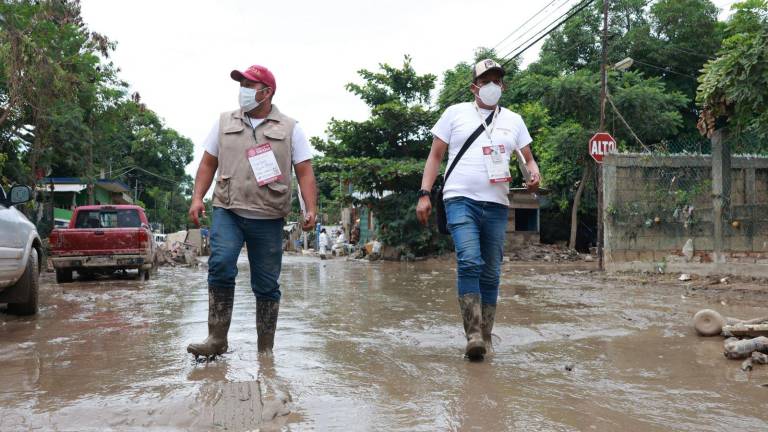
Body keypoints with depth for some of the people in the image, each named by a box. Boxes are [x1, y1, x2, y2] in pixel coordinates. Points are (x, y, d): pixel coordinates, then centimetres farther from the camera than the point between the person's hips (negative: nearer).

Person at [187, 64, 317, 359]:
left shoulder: (290, 129, 7)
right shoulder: (224, 122, 13)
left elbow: (305, 172, 3)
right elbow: (208, 164, 15)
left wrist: (310, 210, -9)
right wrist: (197, 198, 3)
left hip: (269, 218, -1)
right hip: (228, 212, 1)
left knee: (267, 285, 4)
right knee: (220, 265, -21)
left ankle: (266, 350, 15)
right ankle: (217, 339, -10)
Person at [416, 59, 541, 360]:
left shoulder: (513, 120, 17)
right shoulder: (455, 113, 9)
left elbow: (528, 158, 19)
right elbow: (435, 156, 9)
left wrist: (534, 174, -5)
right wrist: (424, 194, -2)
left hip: (497, 205, 4)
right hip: (461, 199, -3)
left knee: (491, 273, 5)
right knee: (469, 262, -21)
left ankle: (485, 338, 14)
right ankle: (474, 335, -19)